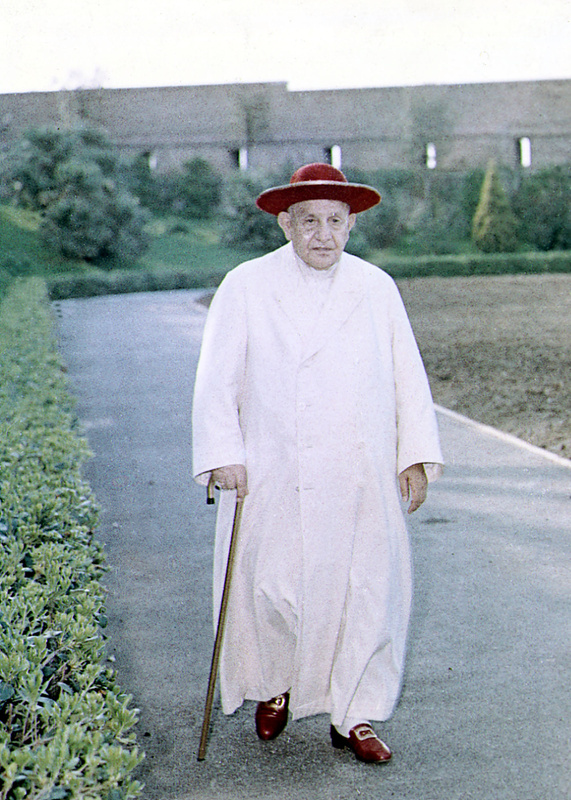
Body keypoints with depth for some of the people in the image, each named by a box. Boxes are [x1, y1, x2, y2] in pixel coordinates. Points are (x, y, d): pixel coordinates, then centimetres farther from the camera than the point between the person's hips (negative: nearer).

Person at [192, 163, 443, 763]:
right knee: (271, 589, 4)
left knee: (367, 593, 3)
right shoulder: (246, 288, 1)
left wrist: (416, 458, 4)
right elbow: (216, 381, 0)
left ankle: (354, 716, 20)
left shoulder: (378, 288, 7)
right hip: (273, 480, -2)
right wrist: (223, 456, -9)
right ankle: (272, 688, 34)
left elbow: (408, 376, 9)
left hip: (362, 482, 2)